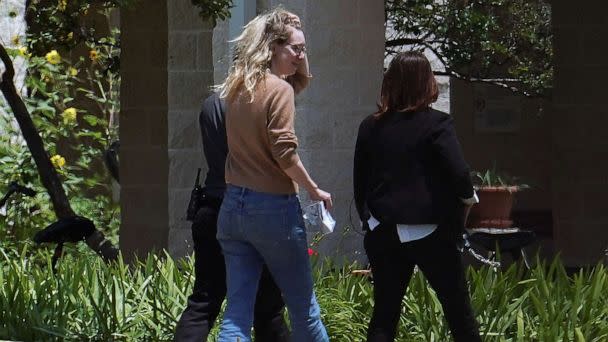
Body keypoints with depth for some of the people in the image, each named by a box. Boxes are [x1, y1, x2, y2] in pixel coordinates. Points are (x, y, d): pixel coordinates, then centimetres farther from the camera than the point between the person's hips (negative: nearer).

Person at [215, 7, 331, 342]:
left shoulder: (237, 89, 12)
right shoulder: (279, 89, -11)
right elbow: (285, 154, -17)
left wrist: (297, 64, 14)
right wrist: (314, 190, -5)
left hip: (233, 206, 7)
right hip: (273, 208, -7)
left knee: (237, 313, 2)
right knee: (303, 308, 8)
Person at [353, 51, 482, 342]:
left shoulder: (371, 127, 4)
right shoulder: (436, 124, -10)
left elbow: (360, 182, 10)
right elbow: (459, 174, -18)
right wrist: (468, 197, 2)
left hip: (384, 233, 4)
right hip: (430, 233, -4)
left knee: (384, 314, 6)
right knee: (458, 310, 8)